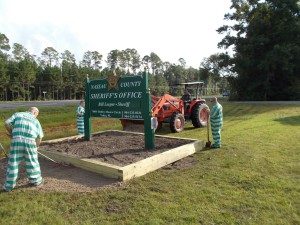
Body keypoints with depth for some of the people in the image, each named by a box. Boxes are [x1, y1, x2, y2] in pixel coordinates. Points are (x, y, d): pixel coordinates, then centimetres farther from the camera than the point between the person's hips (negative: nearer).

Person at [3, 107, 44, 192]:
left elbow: (7, 123, 5)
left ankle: (9, 186, 17)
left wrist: (11, 133, 20)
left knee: (13, 163, 8)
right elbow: (40, 136, 12)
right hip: (30, 142, 0)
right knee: (32, 162, 15)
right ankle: (36, 180, 29)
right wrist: (36, 146, 26)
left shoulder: (18, 114, 18)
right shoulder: (35, 121, 19)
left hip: (17, 140, 0)